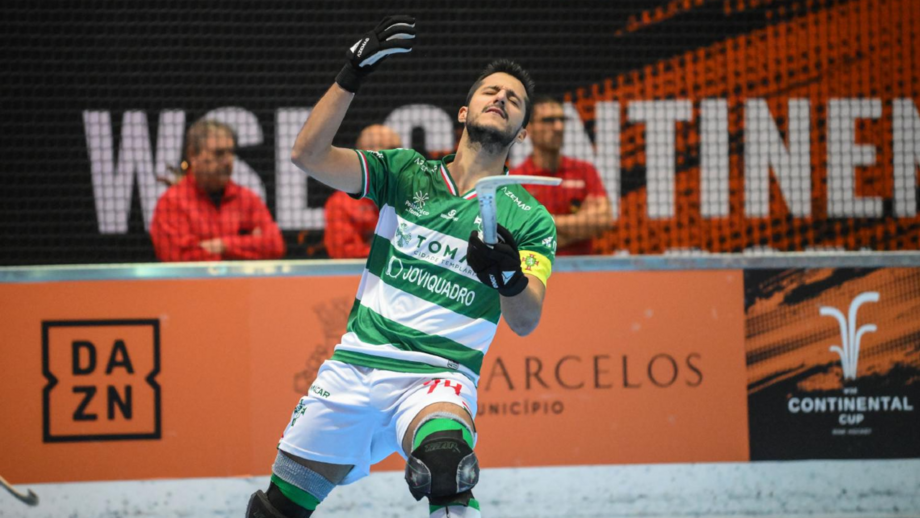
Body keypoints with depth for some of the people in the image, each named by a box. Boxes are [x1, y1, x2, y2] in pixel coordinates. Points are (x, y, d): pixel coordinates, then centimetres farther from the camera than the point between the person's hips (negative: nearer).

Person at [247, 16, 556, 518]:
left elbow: (525, 322, -9)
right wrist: (352, 75, -16)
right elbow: (309, 154, -5)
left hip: (438, 377, -3)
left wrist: (510, 276, -31)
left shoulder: (529, 219, 3)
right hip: (355, 365, 3)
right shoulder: (405, 173, 8)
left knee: (445, 459, -37)